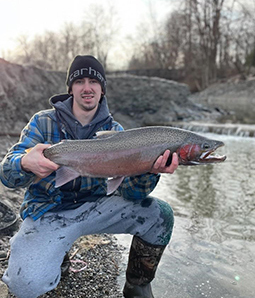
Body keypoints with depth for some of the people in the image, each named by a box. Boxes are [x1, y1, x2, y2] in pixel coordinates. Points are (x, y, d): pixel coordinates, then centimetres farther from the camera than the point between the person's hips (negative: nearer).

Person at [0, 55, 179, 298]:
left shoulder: (114, 131, 0)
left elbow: (129, 191, -9)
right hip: (47, 211, -2)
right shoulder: (44, 122, -5)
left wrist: (149, 171, -34)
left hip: (94, 206, 3)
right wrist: (25, 163, -40)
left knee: (159, 215, -16)